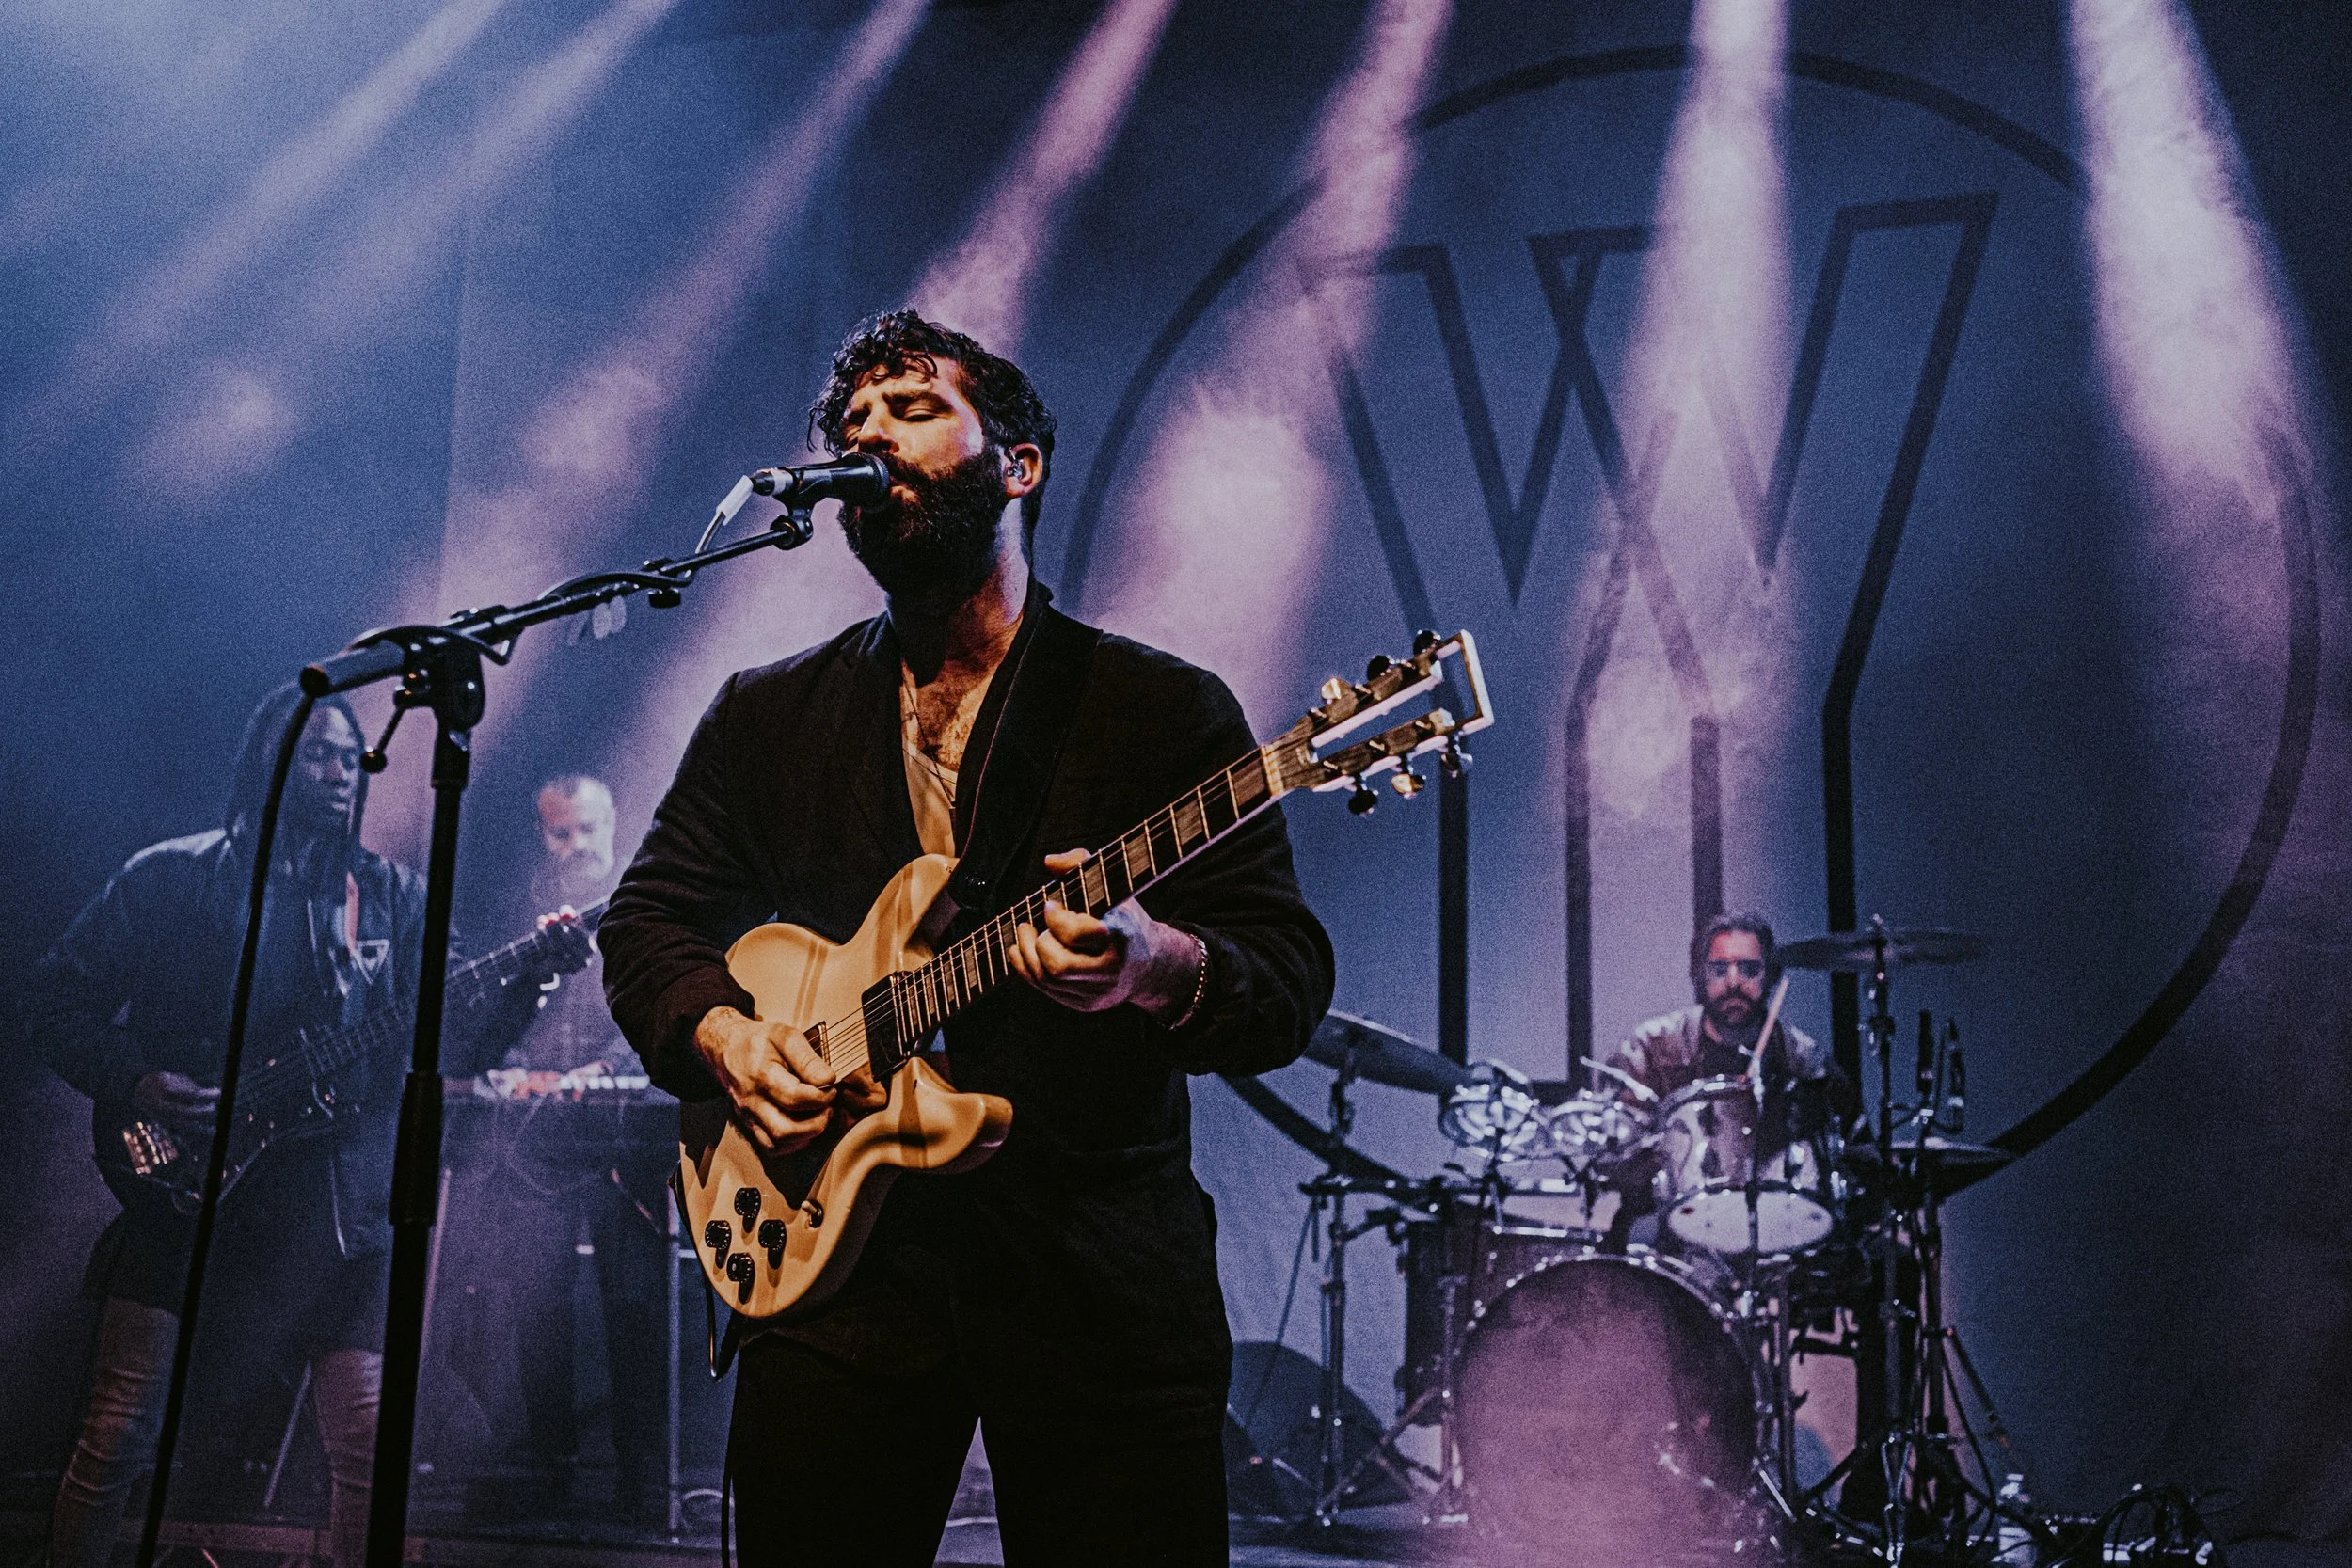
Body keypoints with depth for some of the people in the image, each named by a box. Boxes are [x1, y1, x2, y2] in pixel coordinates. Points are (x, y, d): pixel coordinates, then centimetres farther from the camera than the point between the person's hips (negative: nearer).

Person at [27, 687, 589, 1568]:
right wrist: (136, 1083, -12)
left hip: (336, 1207, 2)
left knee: (365, 1440, -1)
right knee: (119, 1436, -1)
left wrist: (533, 977, -17)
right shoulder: (171, 879, 1)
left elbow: (461, 1029, 2)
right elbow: (55, 999, 3)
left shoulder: (389, 897, 9)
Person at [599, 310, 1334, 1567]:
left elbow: (1290, 985, -5)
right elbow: (647, 921, 15)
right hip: (829, 1247, 3)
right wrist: (720, 1033, -6)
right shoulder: (767, 716, 13)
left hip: (1102, 1275, -2)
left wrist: (1155, 967, -26)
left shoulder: (1165, 708, 1)